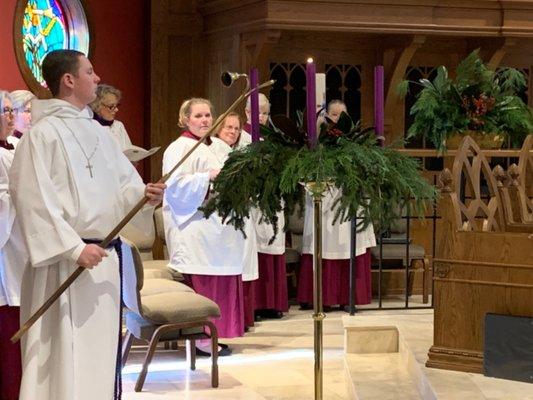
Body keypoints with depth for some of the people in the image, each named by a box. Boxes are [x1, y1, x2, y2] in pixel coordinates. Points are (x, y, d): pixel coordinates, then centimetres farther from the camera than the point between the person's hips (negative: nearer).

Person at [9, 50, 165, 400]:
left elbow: (123, 182, 14)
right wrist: (74, 247, -21)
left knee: (102, 349, 14)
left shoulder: (96, 130, 13)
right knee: (66, 352, -5)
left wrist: (143, 193, -9)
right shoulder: (43, 134, -11)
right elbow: (35, 200, -17)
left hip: (106, 257, 8)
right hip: (65, 263, -8)